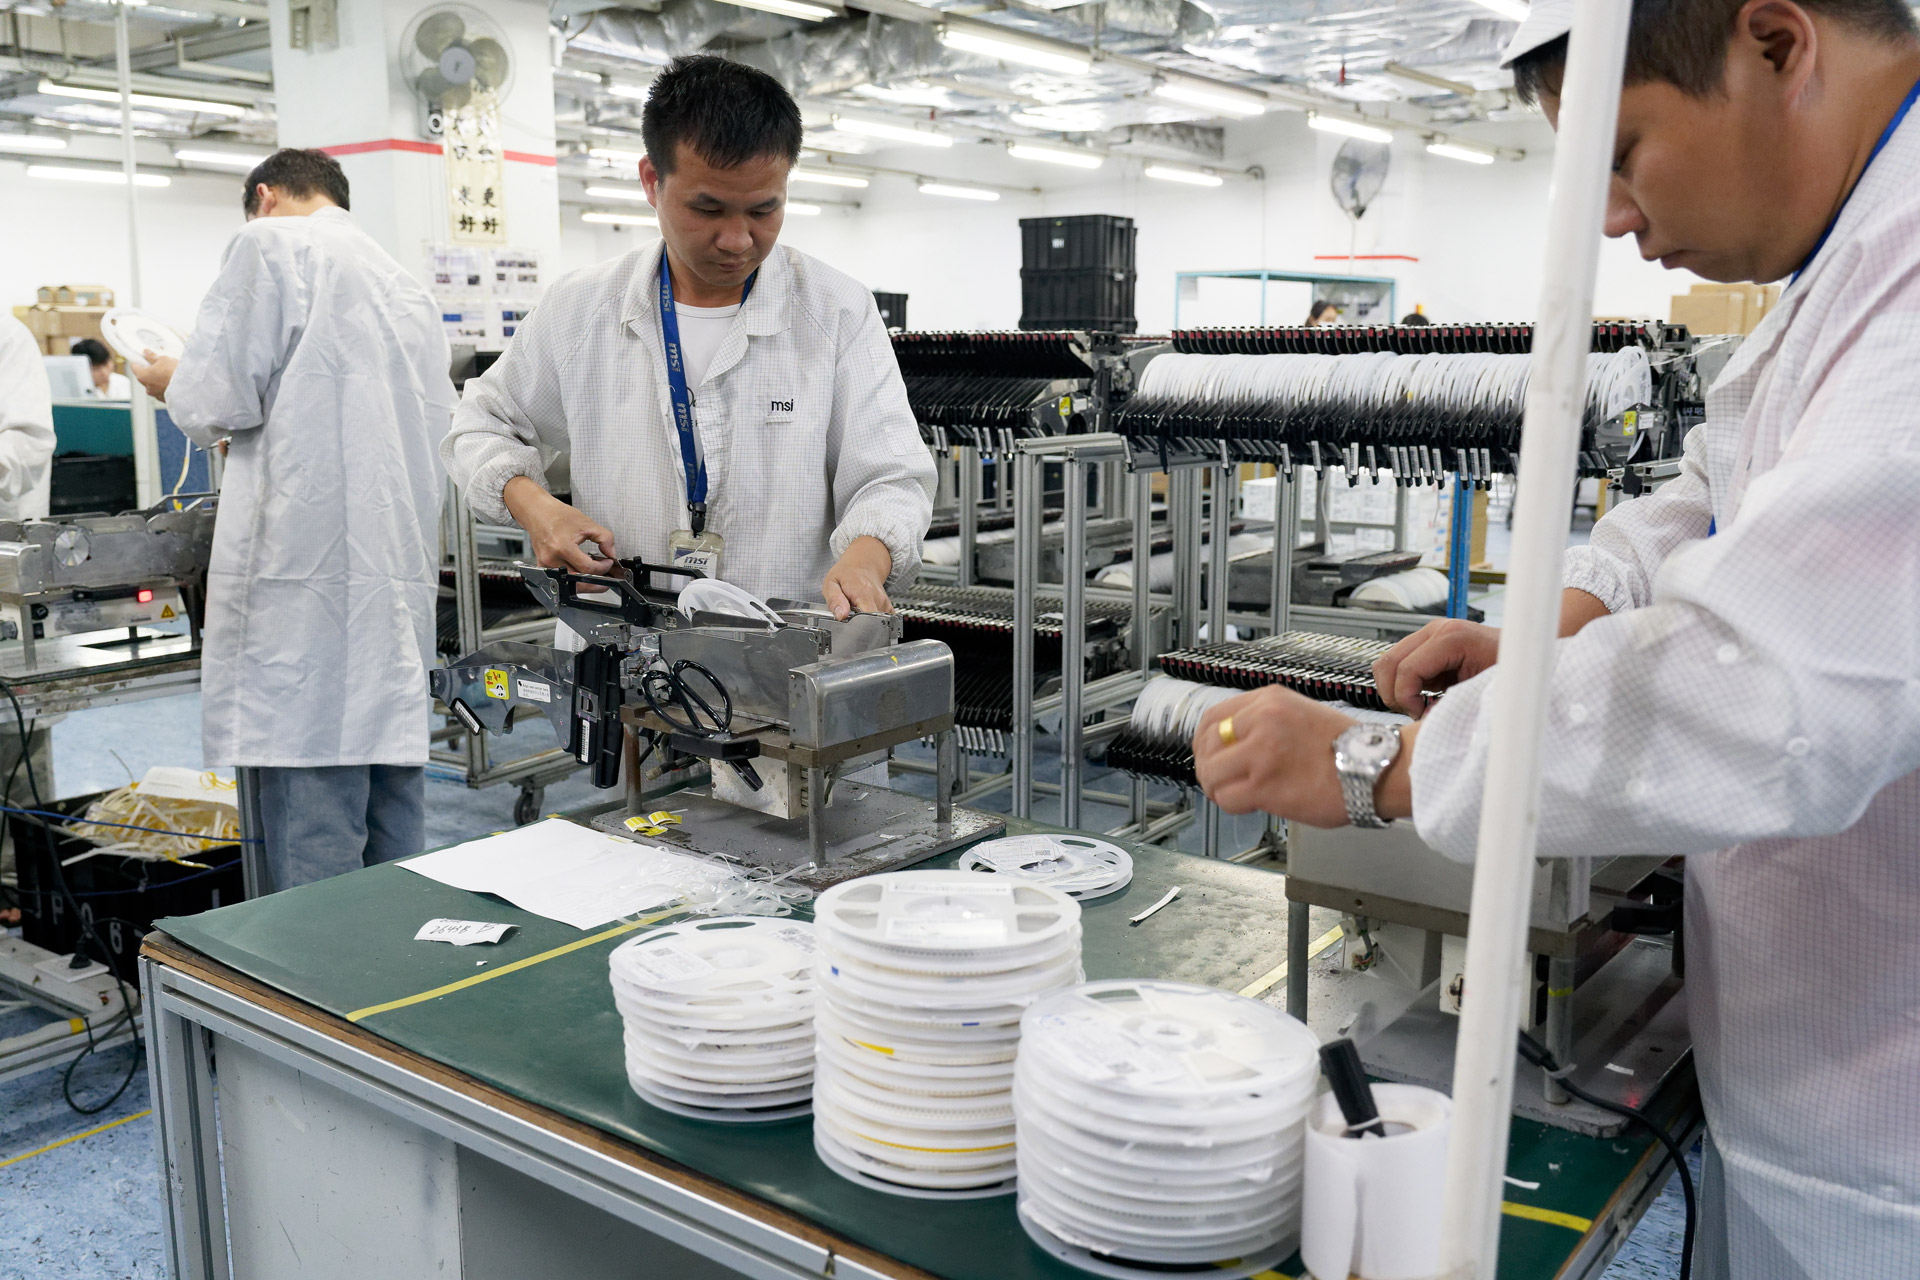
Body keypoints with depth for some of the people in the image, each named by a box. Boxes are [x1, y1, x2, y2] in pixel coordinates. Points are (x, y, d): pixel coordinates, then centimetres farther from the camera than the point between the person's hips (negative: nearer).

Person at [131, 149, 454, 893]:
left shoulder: (271, 244, 0)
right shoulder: (406, 287, 23)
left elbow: (219, 398, -9)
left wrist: (169, 382, 15)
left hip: (310, 566, -8)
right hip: (402, 577, 8)